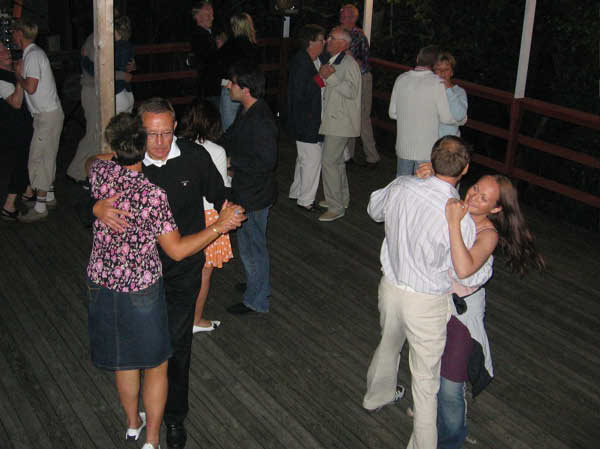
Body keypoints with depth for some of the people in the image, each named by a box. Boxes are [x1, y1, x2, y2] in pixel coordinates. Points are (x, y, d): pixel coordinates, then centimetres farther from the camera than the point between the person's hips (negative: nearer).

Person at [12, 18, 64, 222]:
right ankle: (49, 197, 29)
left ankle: (39, 207, -1)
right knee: (46, 157, 17)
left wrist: (17, 76, -7)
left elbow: (30, 87, -23)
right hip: (49, 113, 10)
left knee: (38, 159, -6)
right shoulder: (33, 53, 14)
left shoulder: (33, 55, -17)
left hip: (48, 115, -10)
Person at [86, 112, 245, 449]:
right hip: (142, 291, -5)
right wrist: (220, 226, -16)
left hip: (102, 285, 5)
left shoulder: (102, 172, -11)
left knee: (123, 360, 25)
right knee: (156, 366, 16)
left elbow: (92, 160, 16)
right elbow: (177, 250, -19)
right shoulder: (153, 195, -25)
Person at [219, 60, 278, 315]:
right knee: (252, 242, 25)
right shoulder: (247, 112, 3)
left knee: (251, 246, 5)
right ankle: (259, 283, 45)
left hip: (255, 195, -10)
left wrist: (231, 160, -22)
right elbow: (231, 137, 19)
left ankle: (256, 300, 22)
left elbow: (266, 162, -30)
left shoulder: (260, 122, -28)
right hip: (246, 190, 10)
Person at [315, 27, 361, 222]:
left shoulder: (349, 63, -15)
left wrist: (330, 77, -24)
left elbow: (351, 91, -25)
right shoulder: (333, 62, 16)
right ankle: (342, 198, 32)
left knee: (329, 161, -11)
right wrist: (324, 76, 6)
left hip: (341, 122, -10)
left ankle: (336, 207, -5)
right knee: (336, 160, 19)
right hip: (333, 119, 10)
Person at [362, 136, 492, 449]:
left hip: (390, 286, 6)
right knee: (425, 379, 13)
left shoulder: (401, 187, -15)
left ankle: (377, 395, 60)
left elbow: (374, 210, 9)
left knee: (388, 344, 34)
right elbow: (469, 278, -16)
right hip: (426, 304, -5)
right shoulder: (460, 220, -28)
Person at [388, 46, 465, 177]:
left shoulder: (401, 79, -1)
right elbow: (446, 118, -10)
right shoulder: (437, 83, -15)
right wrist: (463, 119, 11)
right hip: (426, 149, -4)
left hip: (403, 146, 4)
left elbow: (392, 113, 6)